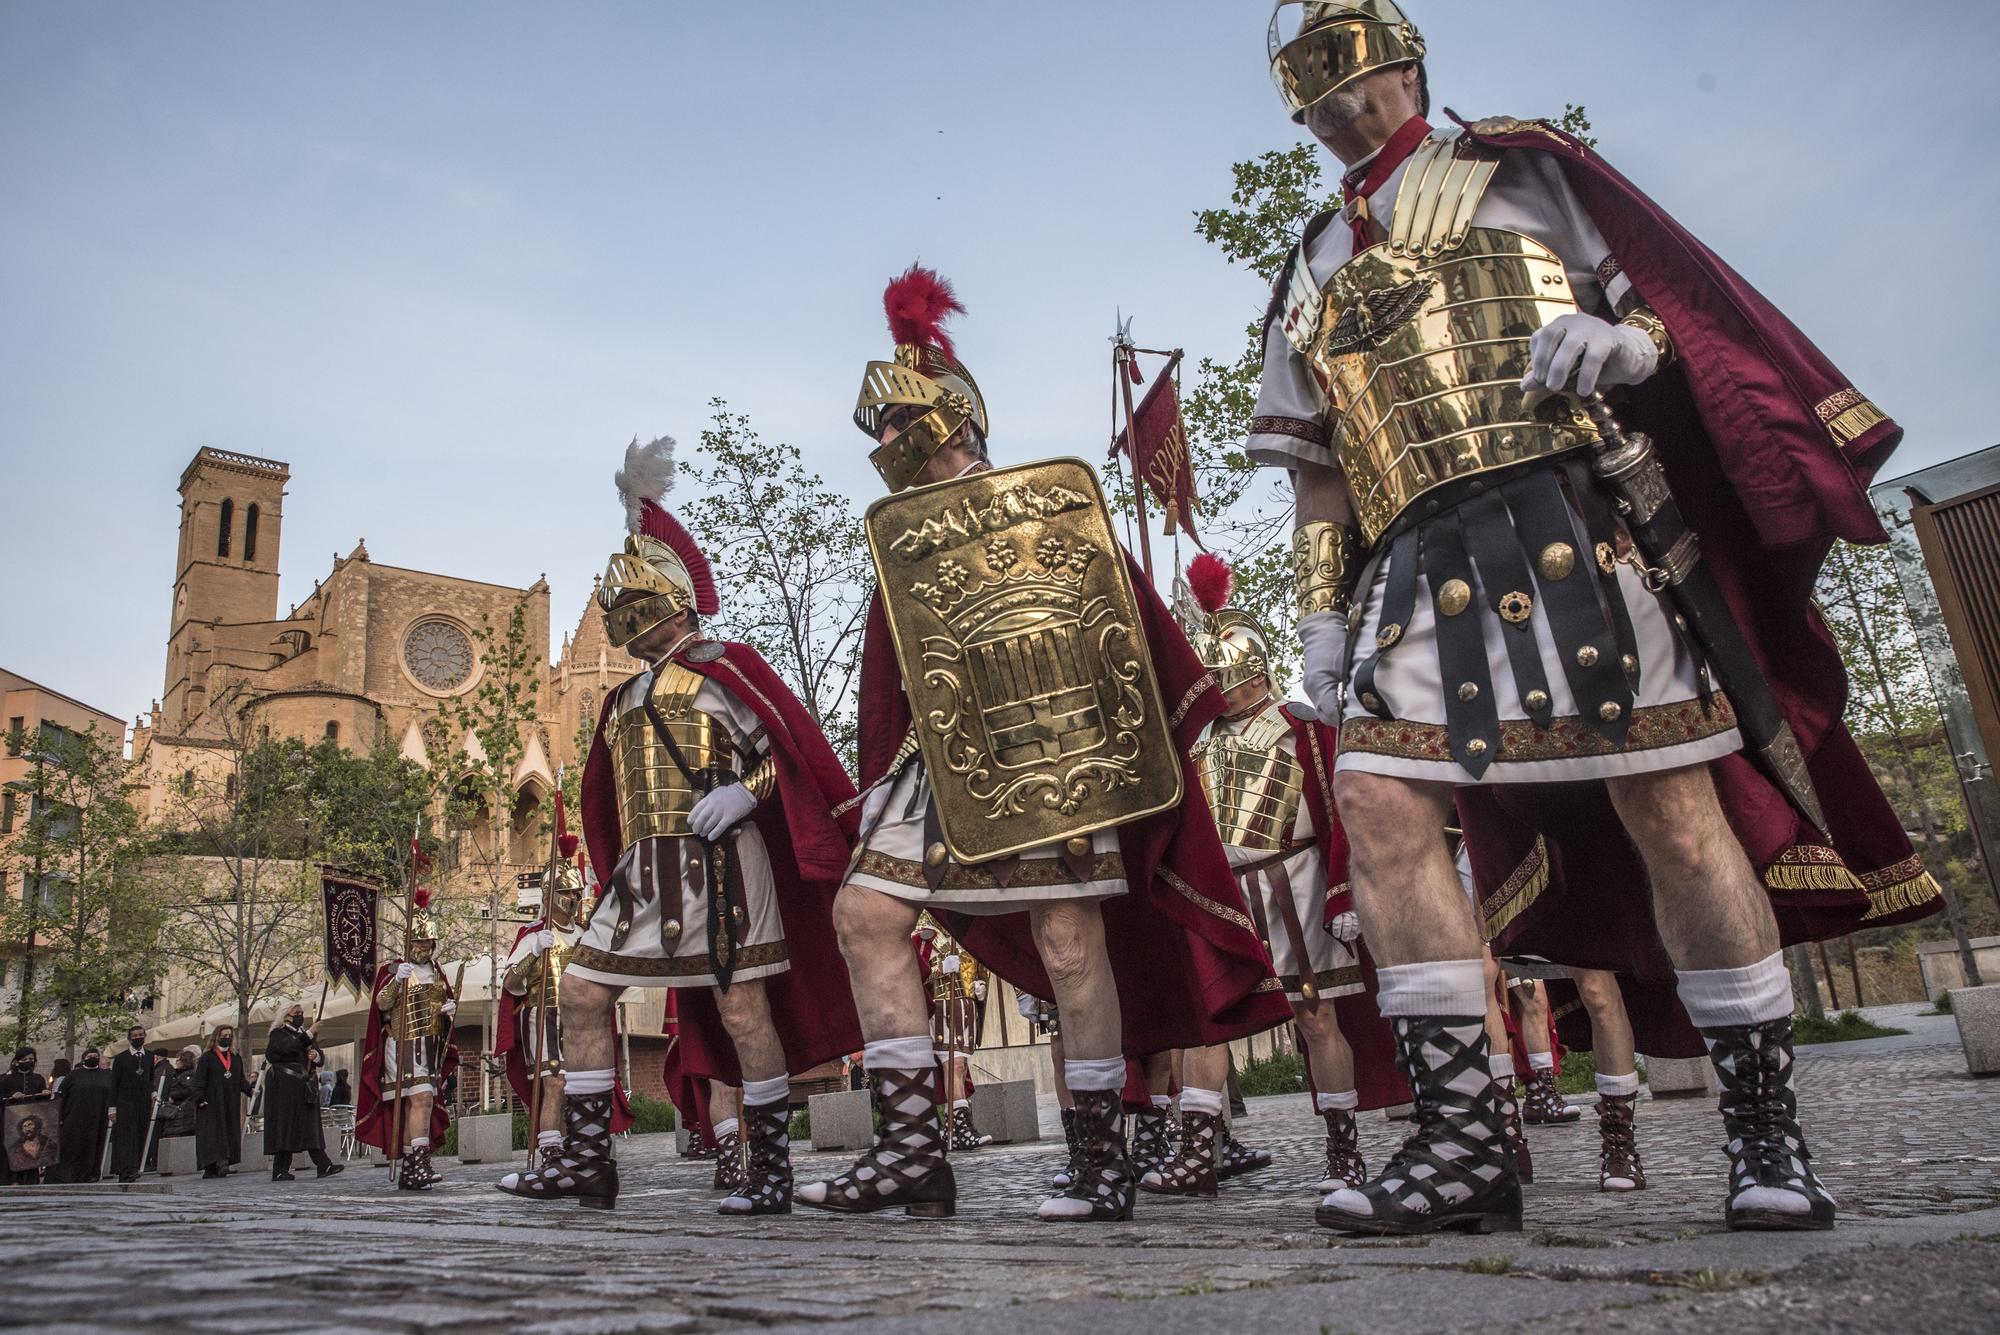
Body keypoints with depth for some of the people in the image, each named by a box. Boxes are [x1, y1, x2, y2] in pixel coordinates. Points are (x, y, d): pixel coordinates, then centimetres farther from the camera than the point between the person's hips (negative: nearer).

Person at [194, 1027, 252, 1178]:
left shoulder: (236, 1058, 14)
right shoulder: (207, 1058, 1)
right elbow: (199, 1080, -4)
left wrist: (250, 1087, -5)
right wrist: (200, 1098, -15)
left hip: (231, 1104, 5)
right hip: (212, 1103, -5)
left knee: (229, 1134, 1)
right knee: (212, 1134, -8)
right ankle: (211, 1167, -12)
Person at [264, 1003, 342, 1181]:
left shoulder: (306, 1034, 19)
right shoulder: (278, 1034, 0)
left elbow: (321, 1059, 15)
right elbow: (289, 1048, -21)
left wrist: (316, 1055, -6)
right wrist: (309, 1034, -22)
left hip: (306, 1088, 6)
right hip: (285, 1088, -6)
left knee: (311, 1126, 1)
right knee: (285, 1125, -5)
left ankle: (323, 1165, -6)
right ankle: (280, 1171, 0)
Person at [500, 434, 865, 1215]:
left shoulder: (720, 668, -2)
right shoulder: (627, 700, 21)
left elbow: (790, 749, -9)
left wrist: (743, 794, -18)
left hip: (716, 860, -8)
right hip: (645, 871, 8)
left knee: (740, 1006, -6)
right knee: (582, 993, 4)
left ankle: (772, 1171, 3)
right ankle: (586, 1161, 11)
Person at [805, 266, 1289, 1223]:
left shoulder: (1048, 506, 2)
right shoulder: (902, 541, 19)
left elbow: (1128, 622, 0)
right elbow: (885, 681, 18)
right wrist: (882, 782, 13)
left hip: (1049, 753, -6)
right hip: (944, 762, 7)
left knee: (1071, 941, -5)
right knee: (864, 913, -4)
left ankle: (1104, 1164, 8)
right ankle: (911, 1145, 1)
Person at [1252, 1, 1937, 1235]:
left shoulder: (1514, 171, 14)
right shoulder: (1312, 277, 25)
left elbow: (1685, 291, 9)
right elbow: (1321, 469, 21)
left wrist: (1626, 338, -14)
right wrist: (1322, 608, 11)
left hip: (1569, 525, -4)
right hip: (1425, 569, 4)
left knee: (1671, 809, -5)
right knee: (1379, 801, -13)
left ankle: (1769, 1133, 9)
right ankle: (1461, 1140, -6)